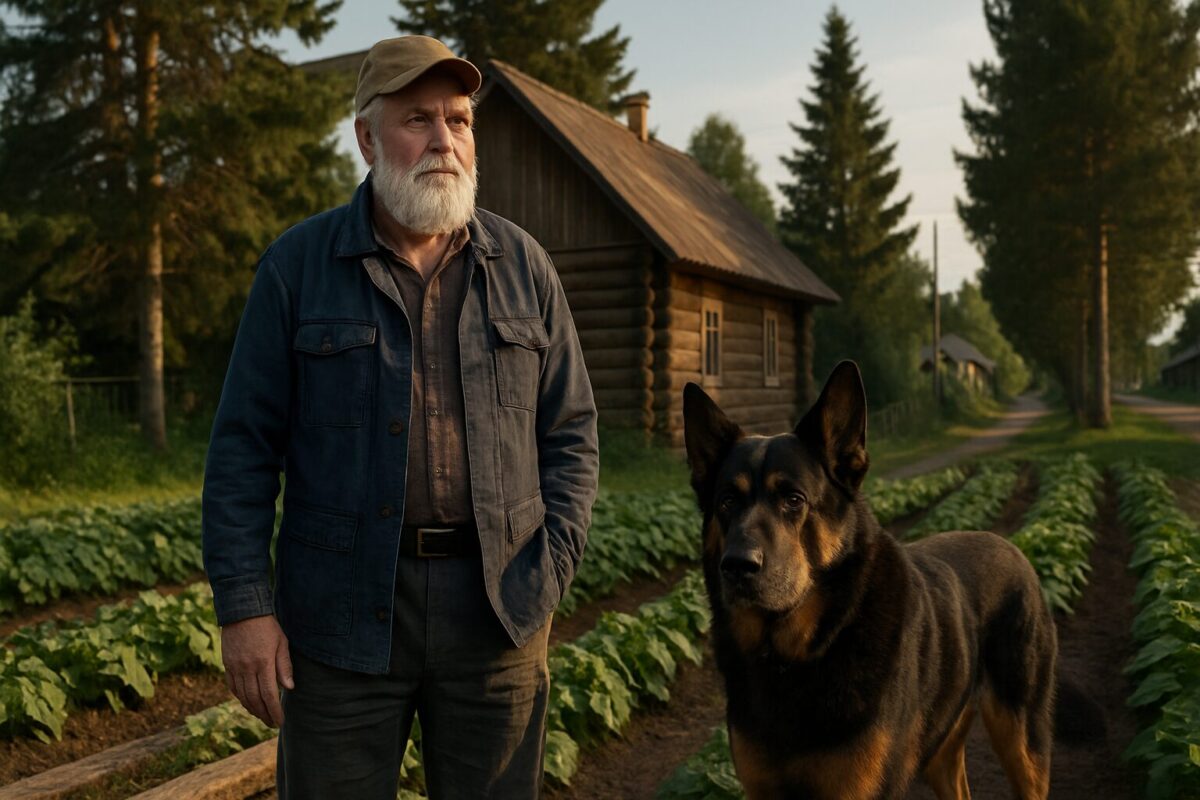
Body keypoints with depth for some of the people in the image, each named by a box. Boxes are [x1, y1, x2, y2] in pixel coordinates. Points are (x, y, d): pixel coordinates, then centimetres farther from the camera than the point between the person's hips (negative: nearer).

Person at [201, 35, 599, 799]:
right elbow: (245, 444, -1)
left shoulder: (523, 264, 4)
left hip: (496, 607, 2)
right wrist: (244, 604, -7)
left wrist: (552, 568, -4)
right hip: (344, 609, -1)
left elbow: (571, 431, 6)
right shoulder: (298, 265, -1)